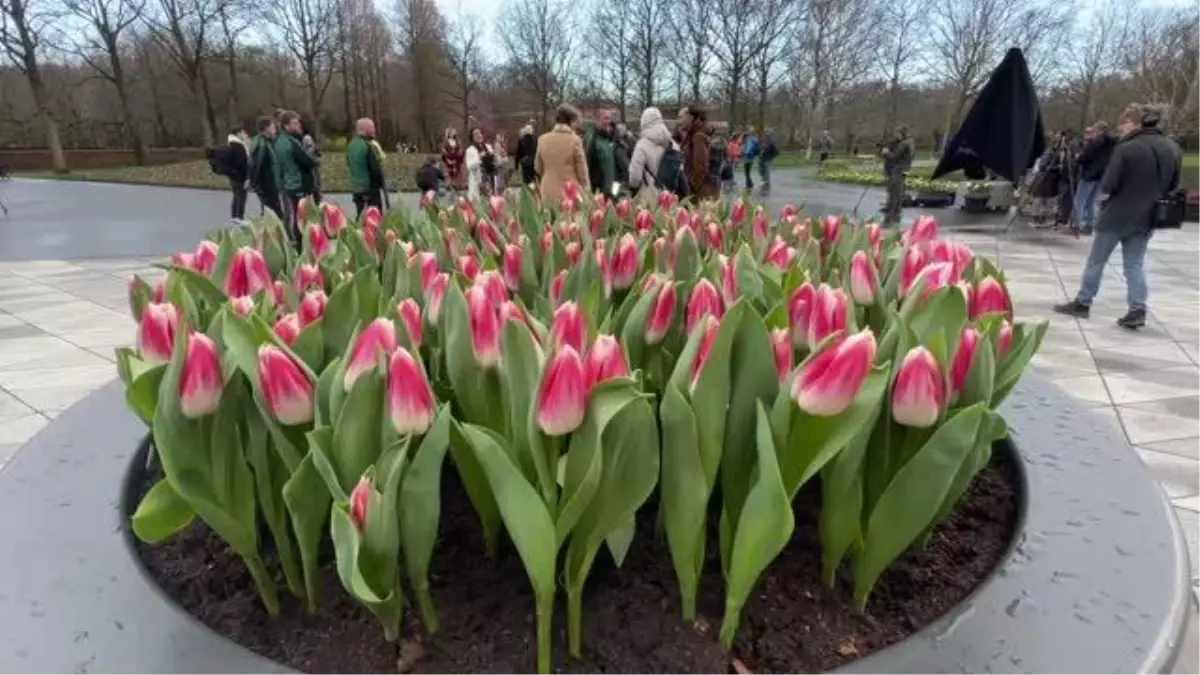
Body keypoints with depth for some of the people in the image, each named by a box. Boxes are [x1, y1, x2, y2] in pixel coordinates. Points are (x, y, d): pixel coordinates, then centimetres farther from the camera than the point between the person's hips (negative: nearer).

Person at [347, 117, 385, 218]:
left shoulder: (351, 145, 9)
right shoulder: (368, 146, -17)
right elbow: (376, 169, -19)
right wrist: (381, 183, -5)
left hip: (356, 188, 8)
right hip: (370, 188, -8)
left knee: (361, 217, 14)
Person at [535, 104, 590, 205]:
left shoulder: (543, 140, 4)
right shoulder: (575, 140, -8)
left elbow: (538, 168, 14)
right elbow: (582, 170, -5)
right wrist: (586, 193, 6)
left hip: (548, 194, 4)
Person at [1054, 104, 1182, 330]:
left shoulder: (1126, 149, -18)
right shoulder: (1174, 149, 4)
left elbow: (1108, 186, -16)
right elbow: (1174, 185, 12)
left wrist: (1104, 198, 3)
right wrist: (1153, 198, 20)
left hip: (1118, 214, -6)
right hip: (1148, 217, 6)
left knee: (1096, 261, 8)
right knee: (1135, 264, 12)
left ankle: (1082, 303, 15)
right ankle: (1138, 311, 7)